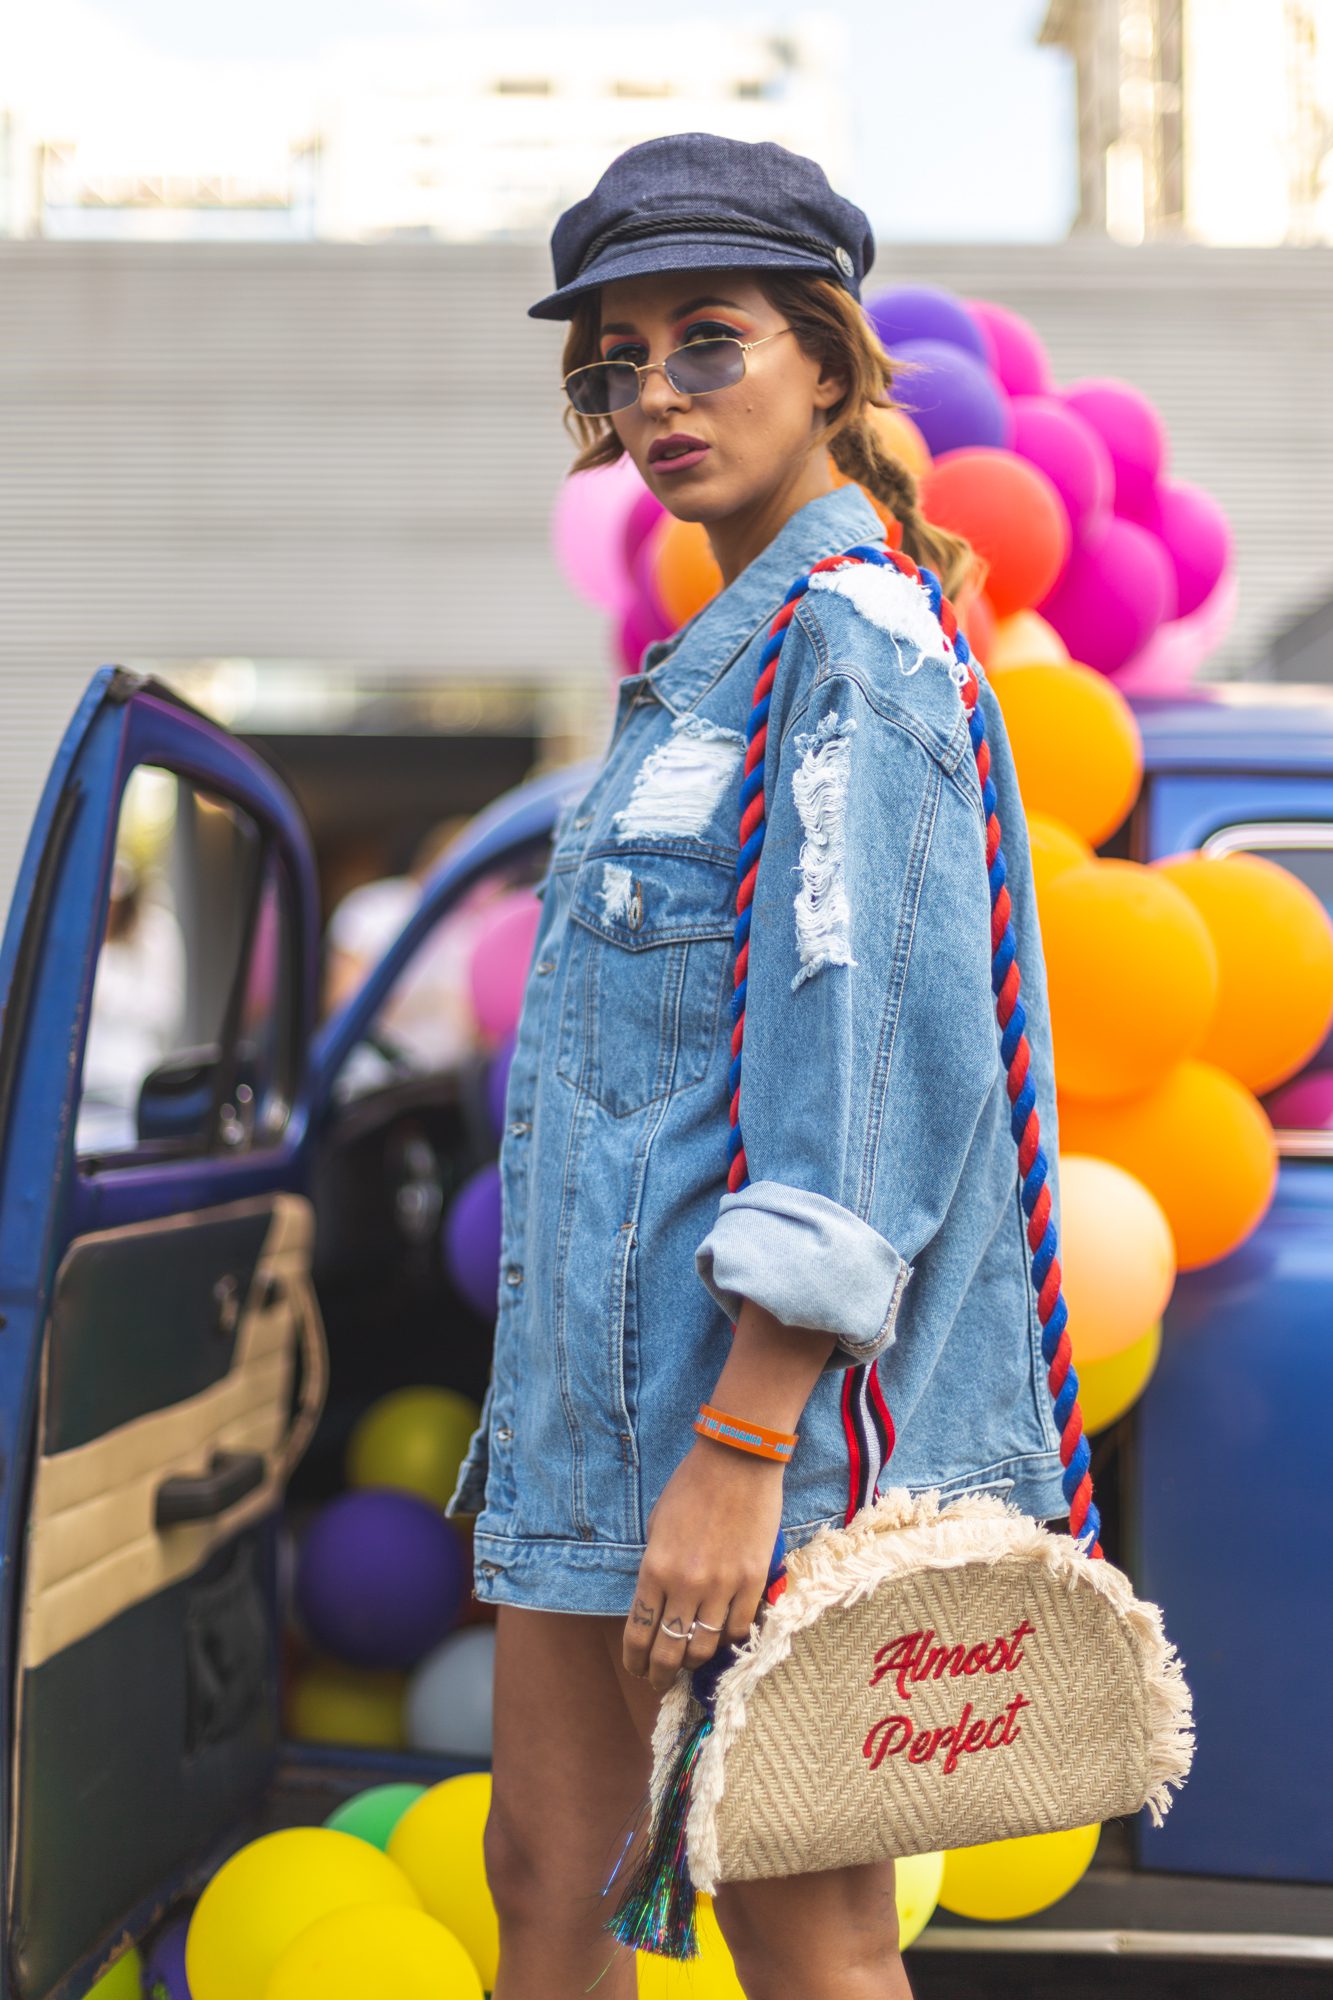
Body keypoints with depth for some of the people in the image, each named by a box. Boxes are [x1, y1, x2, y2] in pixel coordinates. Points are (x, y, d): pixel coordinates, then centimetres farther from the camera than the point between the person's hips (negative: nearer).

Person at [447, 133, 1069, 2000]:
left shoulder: (853, 638, -12)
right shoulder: (715, 657, 17)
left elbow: (868, 1054, -21)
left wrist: (739, 1449, -23)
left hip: (778, 1379, -9)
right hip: (612, 1367, 9)